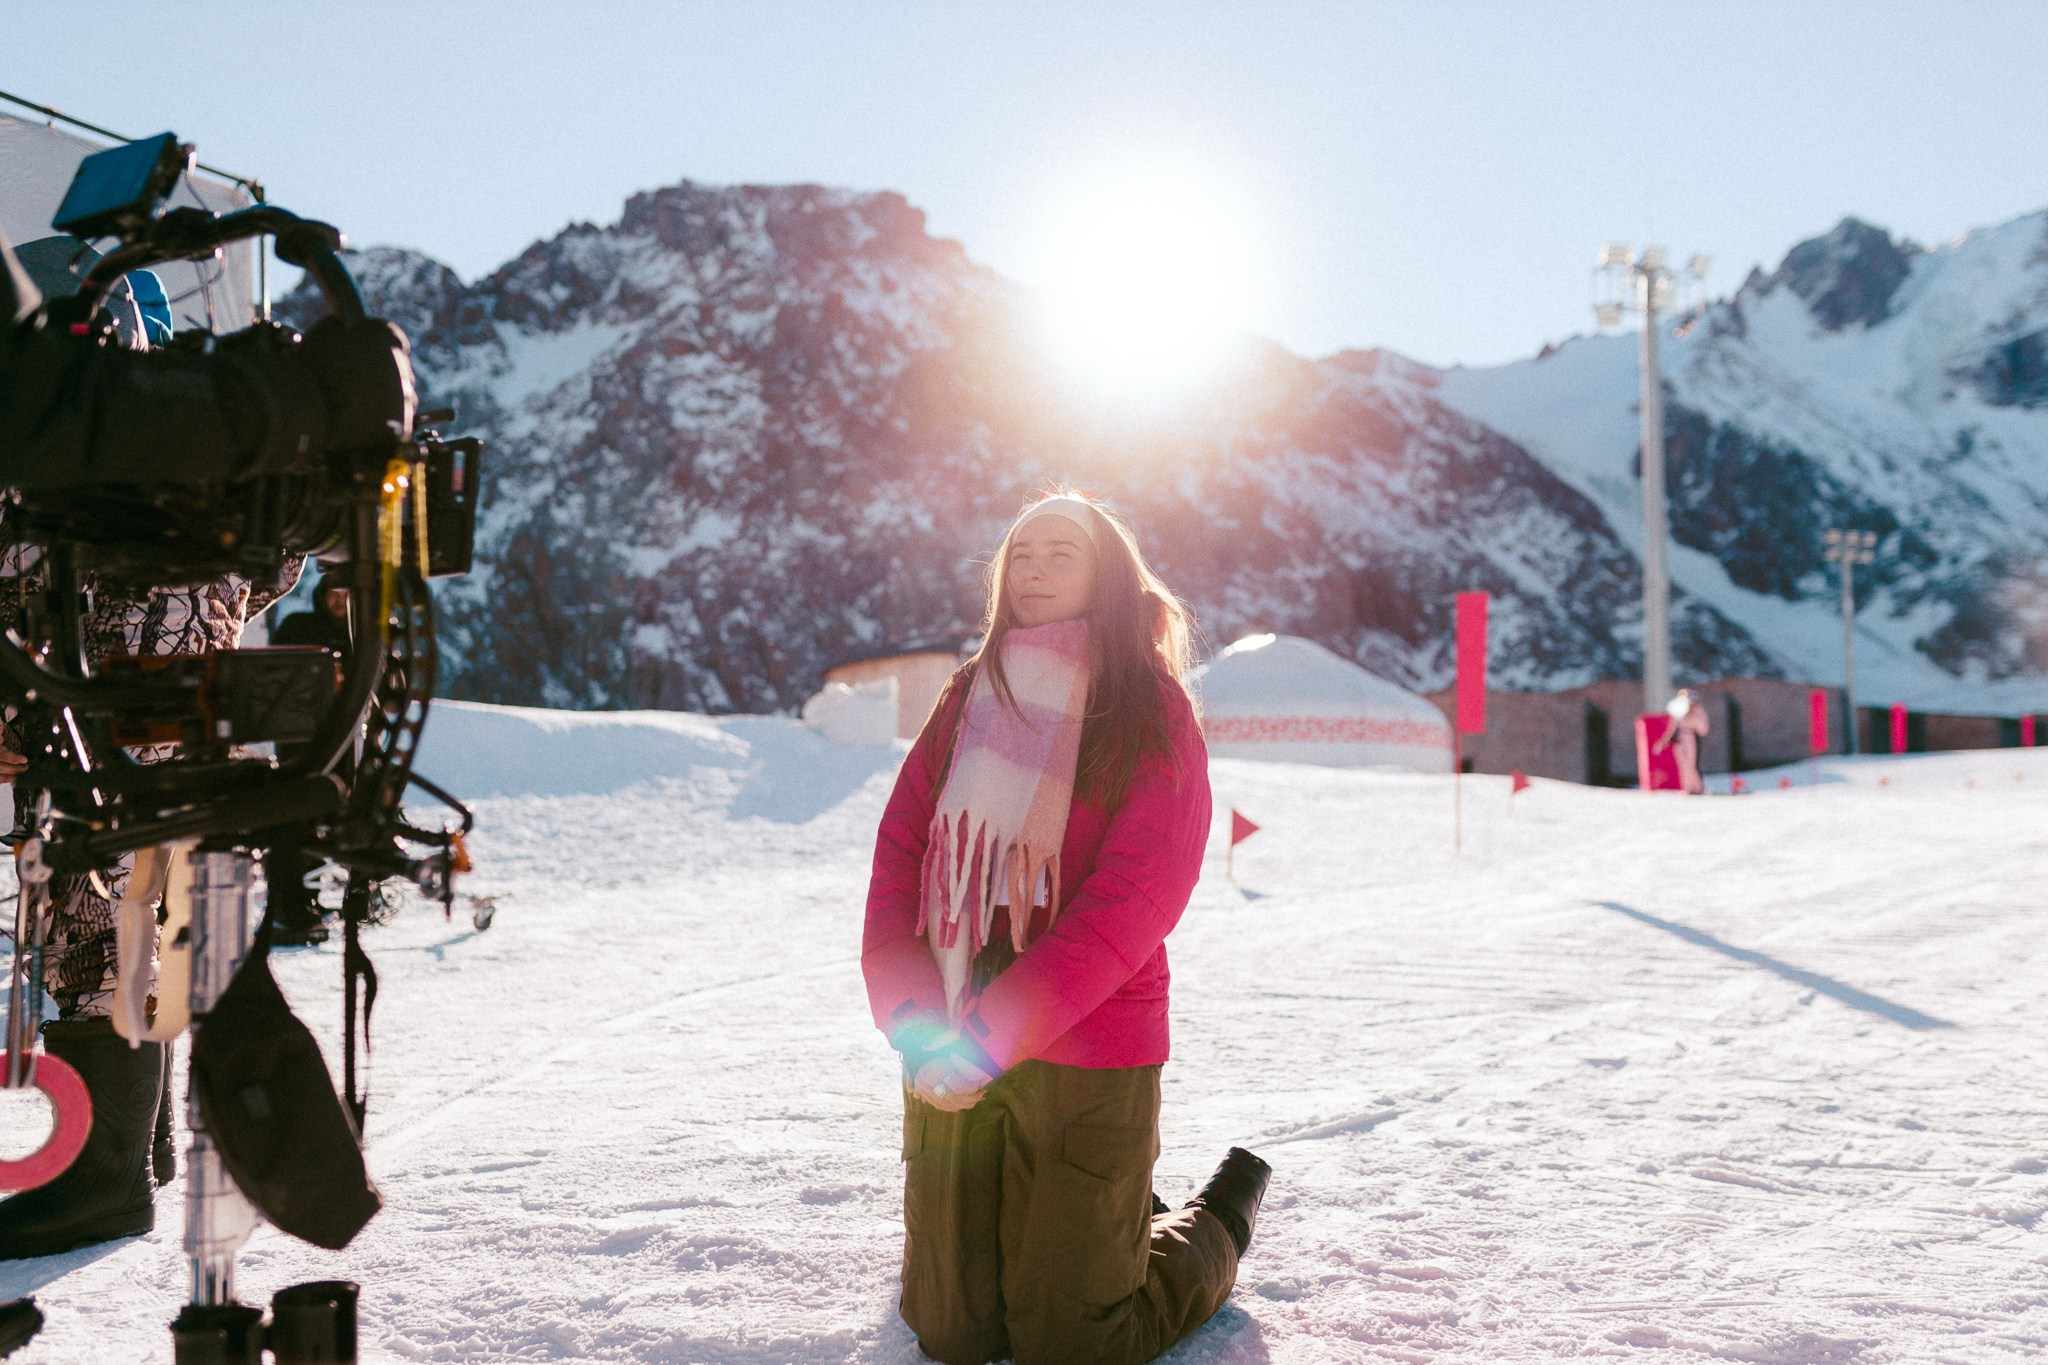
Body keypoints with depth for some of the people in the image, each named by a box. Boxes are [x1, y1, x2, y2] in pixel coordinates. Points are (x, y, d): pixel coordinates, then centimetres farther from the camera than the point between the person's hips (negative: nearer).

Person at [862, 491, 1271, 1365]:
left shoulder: (1150, 711, -4)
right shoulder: (967, 701, 10)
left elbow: (1128, 901, -15)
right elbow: (898, 861, 3)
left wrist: (991, 1037, -22)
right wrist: (913, 1022, -12)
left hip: (1087, 1056, -4)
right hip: (949, 1063, 5)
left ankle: (1221, 1215, 31)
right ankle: (1114, 1215, 40)